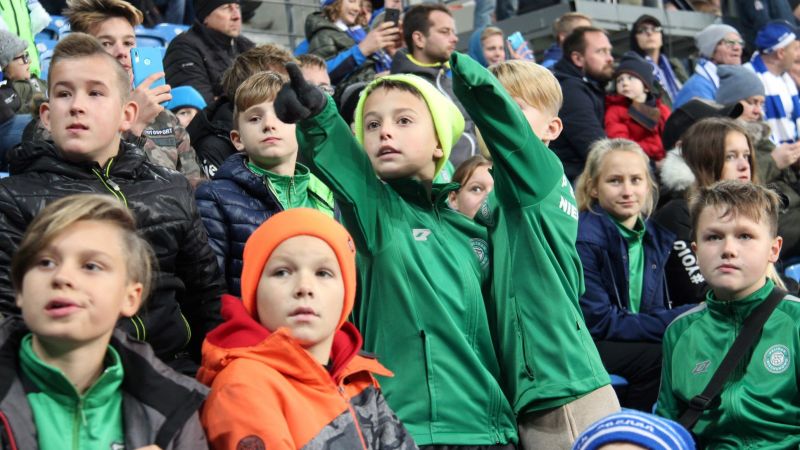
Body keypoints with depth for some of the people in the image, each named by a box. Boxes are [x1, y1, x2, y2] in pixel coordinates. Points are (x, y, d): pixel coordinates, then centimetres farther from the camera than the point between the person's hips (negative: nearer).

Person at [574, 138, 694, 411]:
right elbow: (597, 321, -18)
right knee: (663, 358, -27)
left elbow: (656, 308, 11)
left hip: (638, 339, 6)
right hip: (584, 346, -6)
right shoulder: (583, 238, -16)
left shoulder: (657, 236, 7)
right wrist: (679, 320, -20)